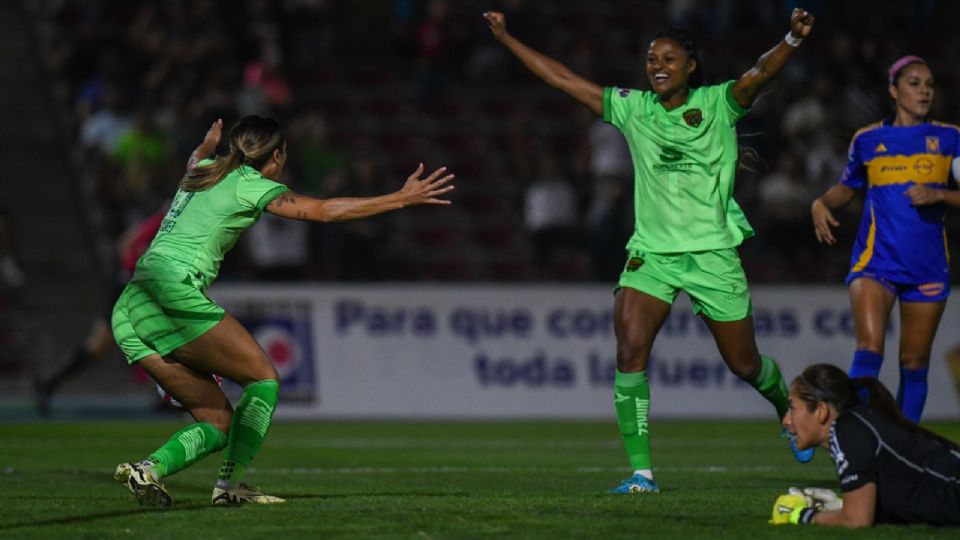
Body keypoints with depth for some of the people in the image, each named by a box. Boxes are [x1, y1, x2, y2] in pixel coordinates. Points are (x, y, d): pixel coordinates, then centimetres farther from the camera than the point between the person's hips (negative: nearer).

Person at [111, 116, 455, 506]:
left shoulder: (204, 172, 22)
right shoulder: (251, 185, 0)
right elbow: (324, 210, -7)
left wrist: (208, 144, 74)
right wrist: (402, 199, -5)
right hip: (175, 289, -8)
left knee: (219, 422, 7)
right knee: (263, 377, 1)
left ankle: (148, 470, -13)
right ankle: (231, 484, -11)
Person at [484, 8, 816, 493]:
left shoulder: (718, 104, -3)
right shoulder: (633, 108, 5)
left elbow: (761, 72, -21)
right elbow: (561, 78, 8)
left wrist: (793, 38, -40)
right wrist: (505, 37, 6)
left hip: (713, 253, -2)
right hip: (651, 251, 2)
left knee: (744, 363, 8)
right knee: (630, 352, -17)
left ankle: (788, 409, 42)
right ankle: (641, 471, -13)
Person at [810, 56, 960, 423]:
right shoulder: (867, 140, 8)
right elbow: (846, 188, 22)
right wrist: (821, 204, 3)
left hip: (928, 265, 1)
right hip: (876, 259, -1)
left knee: (914, 364, 6)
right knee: (869, 350, -20)